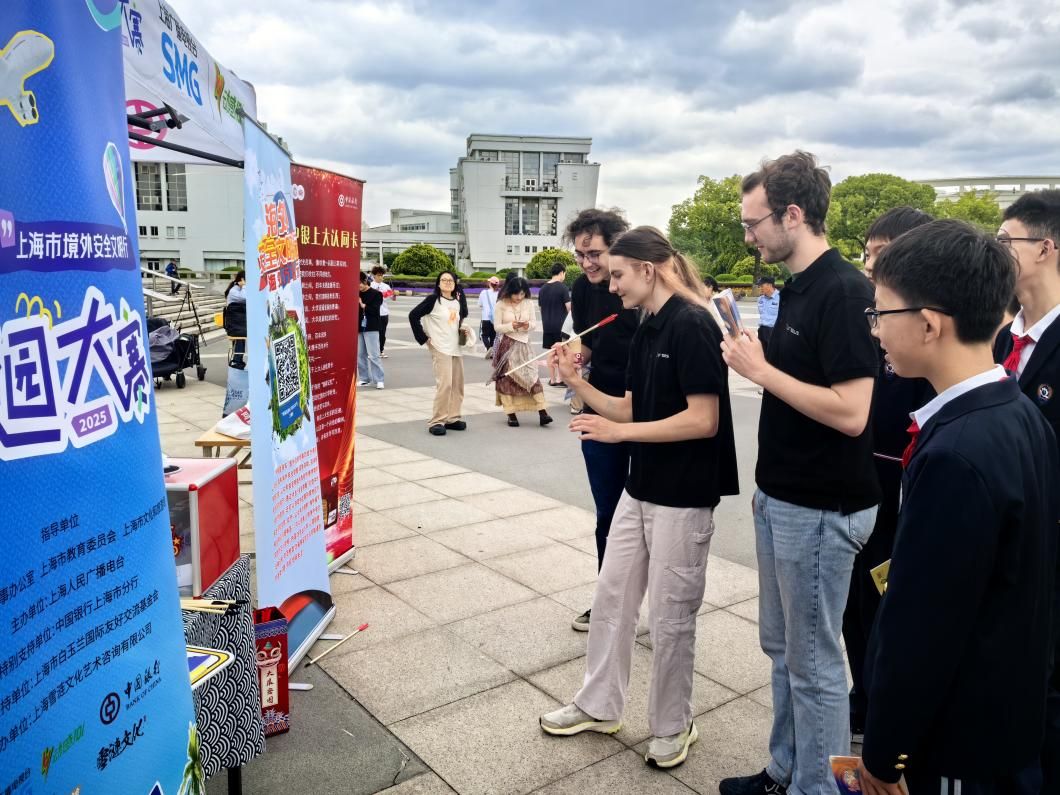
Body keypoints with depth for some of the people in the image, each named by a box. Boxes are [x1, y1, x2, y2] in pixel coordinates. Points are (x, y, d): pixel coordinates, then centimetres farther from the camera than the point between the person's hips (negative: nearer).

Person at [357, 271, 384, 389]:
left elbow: (375, 310, -13)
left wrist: (363, 305, -16)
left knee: (373, 355, -7)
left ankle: (379, 380, -2)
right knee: (360, 355, 7)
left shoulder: (376, 294, -3)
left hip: (371, 328, -5)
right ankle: (365, 378, 16)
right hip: (358, 328, 5)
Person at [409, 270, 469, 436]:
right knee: (444, 383, -14)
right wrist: (423, 338, -10)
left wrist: (463, 331, 5)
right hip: (440, 348, -7)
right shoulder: (433, 299, -7)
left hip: (456, 347, 7)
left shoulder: (458, 301, 9)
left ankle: (452, 418, 20)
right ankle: (437, 421, -7)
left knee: (457, 384, 8)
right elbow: (413, 315, -10)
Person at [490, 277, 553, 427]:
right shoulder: (501, 304, -6)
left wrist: (528, 325, -18)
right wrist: (511, 326, -23)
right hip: (507, 345, -2)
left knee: (532, 375, -6)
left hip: (524, 344, 2)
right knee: (507, 378, 1)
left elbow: (535, 323, 4)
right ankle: (511, 414, 9)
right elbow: (497, 327, -6)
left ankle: (542, 412, -7)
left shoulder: (529, 303, 0)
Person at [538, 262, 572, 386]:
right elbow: (569, 307, -13)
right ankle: (559, 379, 0)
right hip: (561, 325, -5)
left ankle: (552, 379, 16)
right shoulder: (562, 287, -11)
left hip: (547, 326, 6)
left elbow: (541, 307, 13)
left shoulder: (543, 288, 8)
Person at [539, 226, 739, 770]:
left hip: (683, 497, -9)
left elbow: (703, 421, -23)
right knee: (611, 598, 16)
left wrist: (618, 433, -22)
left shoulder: (691, 326, -18)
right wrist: (576, 382, -1)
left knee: (669, 617, 6)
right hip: (640, 489, 9)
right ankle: (598, 706, 34)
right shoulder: (647, 331, 8)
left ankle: (671, 727, 28)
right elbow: (632, 410, 10)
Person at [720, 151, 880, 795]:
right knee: (782, 646, 20)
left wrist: (761, 370, -19)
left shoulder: (845, 291, -19)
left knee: (813, 660, 6)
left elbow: (850, 412, -26)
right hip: (781, 498, 9)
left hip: (820, 509, -9)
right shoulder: (797, 288, 9)